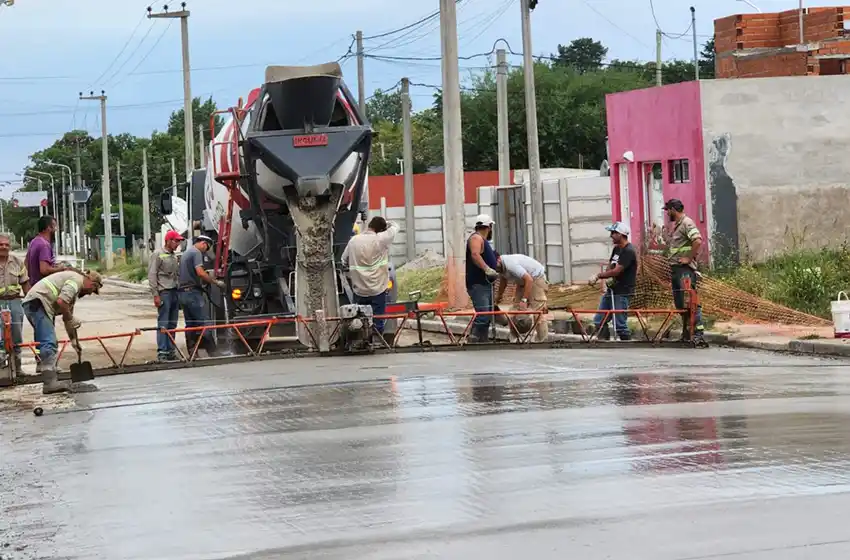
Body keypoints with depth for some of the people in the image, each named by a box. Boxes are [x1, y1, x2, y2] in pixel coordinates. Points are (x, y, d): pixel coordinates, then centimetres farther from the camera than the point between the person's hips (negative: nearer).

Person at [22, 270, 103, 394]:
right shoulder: (76, 280, -4)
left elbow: (67, 318, 35)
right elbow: (60, 301, -18)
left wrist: (74, 341, 36)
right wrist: (71, 319, -4)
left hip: (31, 305, 11)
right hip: (37, 303, -11)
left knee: (47, 344, 16)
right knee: (48, 344, -16)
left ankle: (51, 379, 20)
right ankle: (50, 383, -24)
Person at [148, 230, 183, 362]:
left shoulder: (174, 257, 17)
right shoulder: (158, 255, -4)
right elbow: (152, 275, -8)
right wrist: (155, 295, -14)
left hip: (174, 292, 7)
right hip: (164, 292, -7)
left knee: (172, 324, 8)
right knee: (163, 324, -8)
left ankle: (171, 351, 13)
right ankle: (161, 352, -9)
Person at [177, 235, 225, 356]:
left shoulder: (185, 254, 23)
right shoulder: (196, 252, -7)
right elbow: (200, 272, -21)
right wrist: (216, 282, -14)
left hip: (182, 292, 9)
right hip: (193, 292, -9)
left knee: (190, 325, 8)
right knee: (204, 323, -10)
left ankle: (192, 354, 6)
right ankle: (213, 353, -13)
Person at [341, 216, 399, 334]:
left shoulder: (353, 241, -1)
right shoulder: (381, 239, -12)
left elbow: (344, 261, 10)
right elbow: (395, 227, 5)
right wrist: (385, 223, 24)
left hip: (359, 290, 4)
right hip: (377, 290, -3)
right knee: (377, 323, 2)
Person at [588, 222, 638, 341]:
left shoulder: (629, 251, -16)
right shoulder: (616, 249, 14)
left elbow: (617, 271, -22)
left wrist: (598, 276, -12)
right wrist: (607, 278, -5)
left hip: (622, 293, -10)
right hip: (611, 290, 10)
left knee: (620, 324, -10)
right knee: (599, 322, 7)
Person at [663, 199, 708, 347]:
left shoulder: (687, 223, -10)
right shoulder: (676, 225, 20)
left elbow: (698, 241, -24)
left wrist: (689, 258, -20)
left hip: (685, 269, -10)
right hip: (676, 268, 10)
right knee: (680, 303, 12)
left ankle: (699, 333, -19)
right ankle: (686, 333, 20)